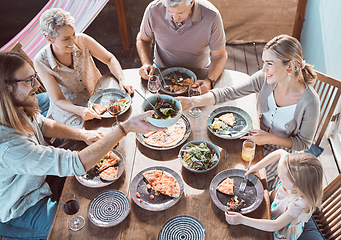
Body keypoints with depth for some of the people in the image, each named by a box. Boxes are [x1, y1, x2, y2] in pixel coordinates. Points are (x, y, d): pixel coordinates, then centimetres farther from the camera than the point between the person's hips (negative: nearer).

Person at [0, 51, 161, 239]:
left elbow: (43, 125, 6)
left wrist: (83, 134, -12)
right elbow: (76, 164, -44)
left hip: (42, 177, 8)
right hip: (24, 211, -7)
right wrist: (126, 127, -44)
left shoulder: (18, 110, -15)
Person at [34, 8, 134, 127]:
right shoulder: (41, 62, -22)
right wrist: (80, 110, -38)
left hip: (97, 88, 3)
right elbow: (58, 100, -18)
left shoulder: (82, 40, -18)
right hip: (68, 104, -3)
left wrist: (122, 80, -23)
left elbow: (110, 59, -5)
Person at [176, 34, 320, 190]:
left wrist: (270, 138, -28)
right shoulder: (265, 78, -20)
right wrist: (194, 101, -34)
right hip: (260, 137, 4)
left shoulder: (310, 102, -29)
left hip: (283, 150, -4)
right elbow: (229, 93, -21)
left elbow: (304, 143, -16)